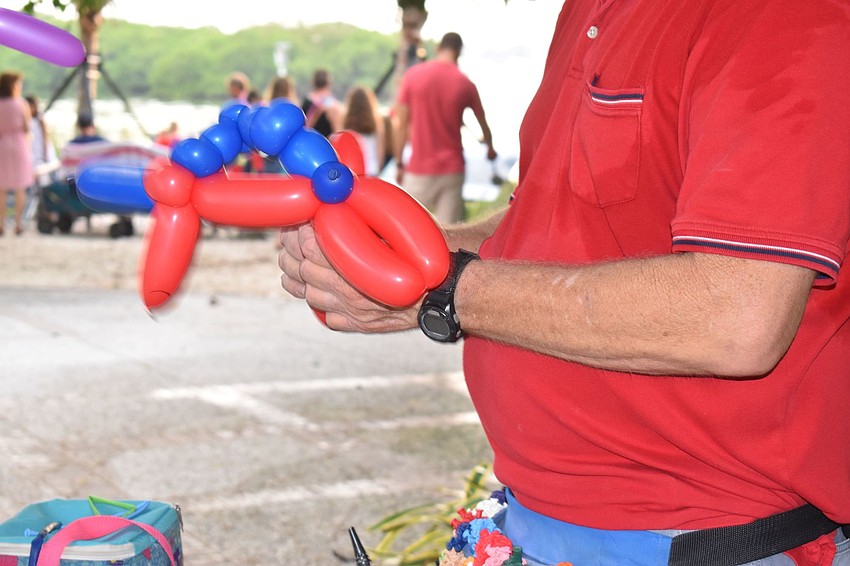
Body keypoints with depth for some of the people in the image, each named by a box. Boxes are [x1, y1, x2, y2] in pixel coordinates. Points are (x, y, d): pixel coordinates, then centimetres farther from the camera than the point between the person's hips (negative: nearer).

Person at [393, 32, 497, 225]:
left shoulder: (413, 75, -3)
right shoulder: (465, 84, 1)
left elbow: (401, 124, -3)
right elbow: (483, 122, 17)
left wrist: (399, 163, 5)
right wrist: (490, 148, 37)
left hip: (419, 169, -1)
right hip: (452, 169, 1)